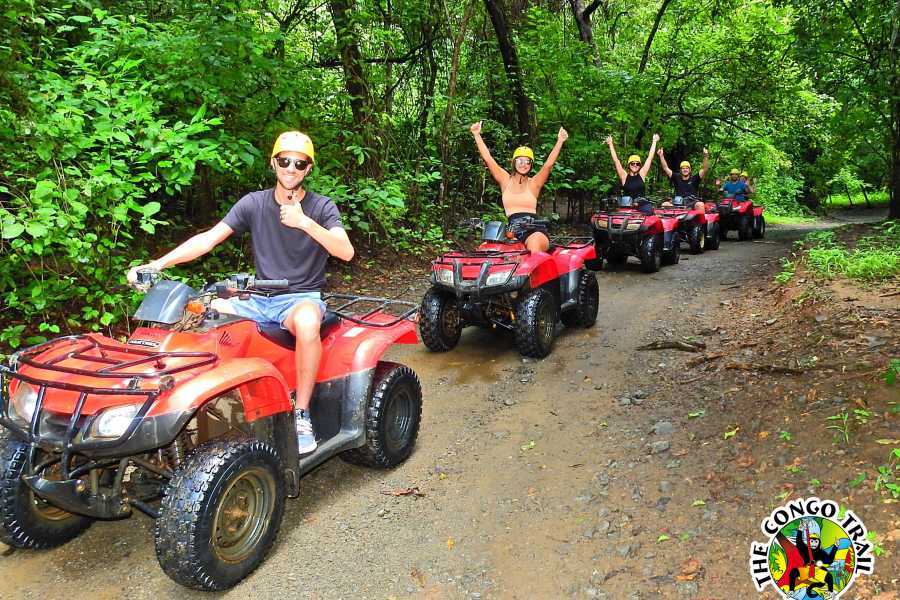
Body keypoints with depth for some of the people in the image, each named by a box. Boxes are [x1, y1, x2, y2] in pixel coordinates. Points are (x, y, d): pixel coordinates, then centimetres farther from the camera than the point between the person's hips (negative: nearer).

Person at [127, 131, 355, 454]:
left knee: (306, 323, -40)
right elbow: (208, 239, -2)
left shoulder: (321, 206, -2)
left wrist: (304, 222, -27)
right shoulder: (254, 203, 5)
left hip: (302, 297, -3)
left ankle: (302, 415, -25)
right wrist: (156, 264, -13)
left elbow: (346, 251, -17)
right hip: (259, 299, 4)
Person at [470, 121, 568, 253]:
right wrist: (476, 135, 6)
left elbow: (548, 164, -1)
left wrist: (560, 141, -11)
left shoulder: (533, 183, 12)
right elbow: (487, 158, 10)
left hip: (534, 230, -1)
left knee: (535, 244, -34)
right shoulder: (506, 180, 15)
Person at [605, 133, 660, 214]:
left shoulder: (642, 174, 9)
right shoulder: (624, 176, 5)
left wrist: (654, 141, 15)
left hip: (643, 205, 2)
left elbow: (650, 158, 12)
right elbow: (616, 161, 2)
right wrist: (611, 144, 1)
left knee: (648, 209, -21)